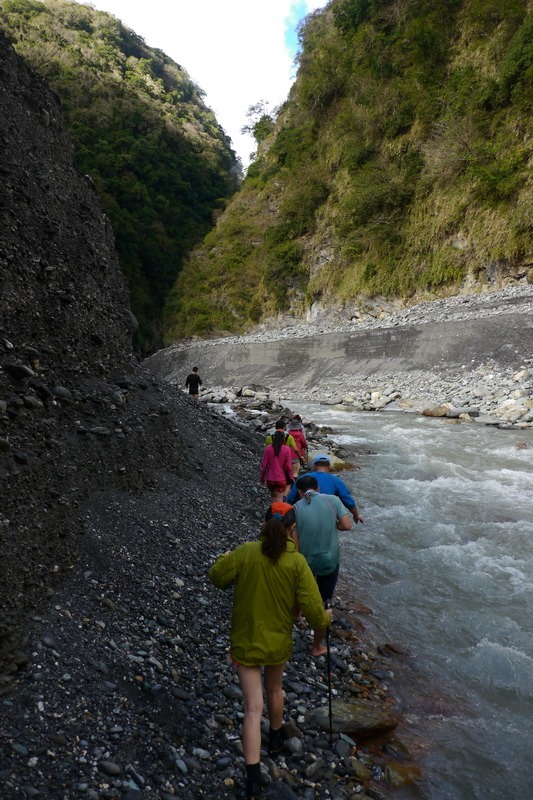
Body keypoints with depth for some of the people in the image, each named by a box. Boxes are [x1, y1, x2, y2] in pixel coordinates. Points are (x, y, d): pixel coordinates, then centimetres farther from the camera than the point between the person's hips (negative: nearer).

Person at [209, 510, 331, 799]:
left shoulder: (245, 552, -18)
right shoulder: (297, 562, -18)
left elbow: (217, 577, -7)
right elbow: (312, 607, -17)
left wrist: (225, 558, 12)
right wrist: (324, 619, 4)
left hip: (245, 642, -1)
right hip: (278, 642, 1)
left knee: (253, 709, 6)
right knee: (274, 689, 30)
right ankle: (275, 740, 52)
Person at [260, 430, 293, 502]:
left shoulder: (268, 448, -7)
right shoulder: (287, 449, -11)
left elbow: (264, 464, -3)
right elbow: (288, 466, -8)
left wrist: (262, 477, 9)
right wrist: (291, 477, 7)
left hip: (270, 479, 2)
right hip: (281, 479, -2)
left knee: (273, 496, 23)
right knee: (279, 499, 5)